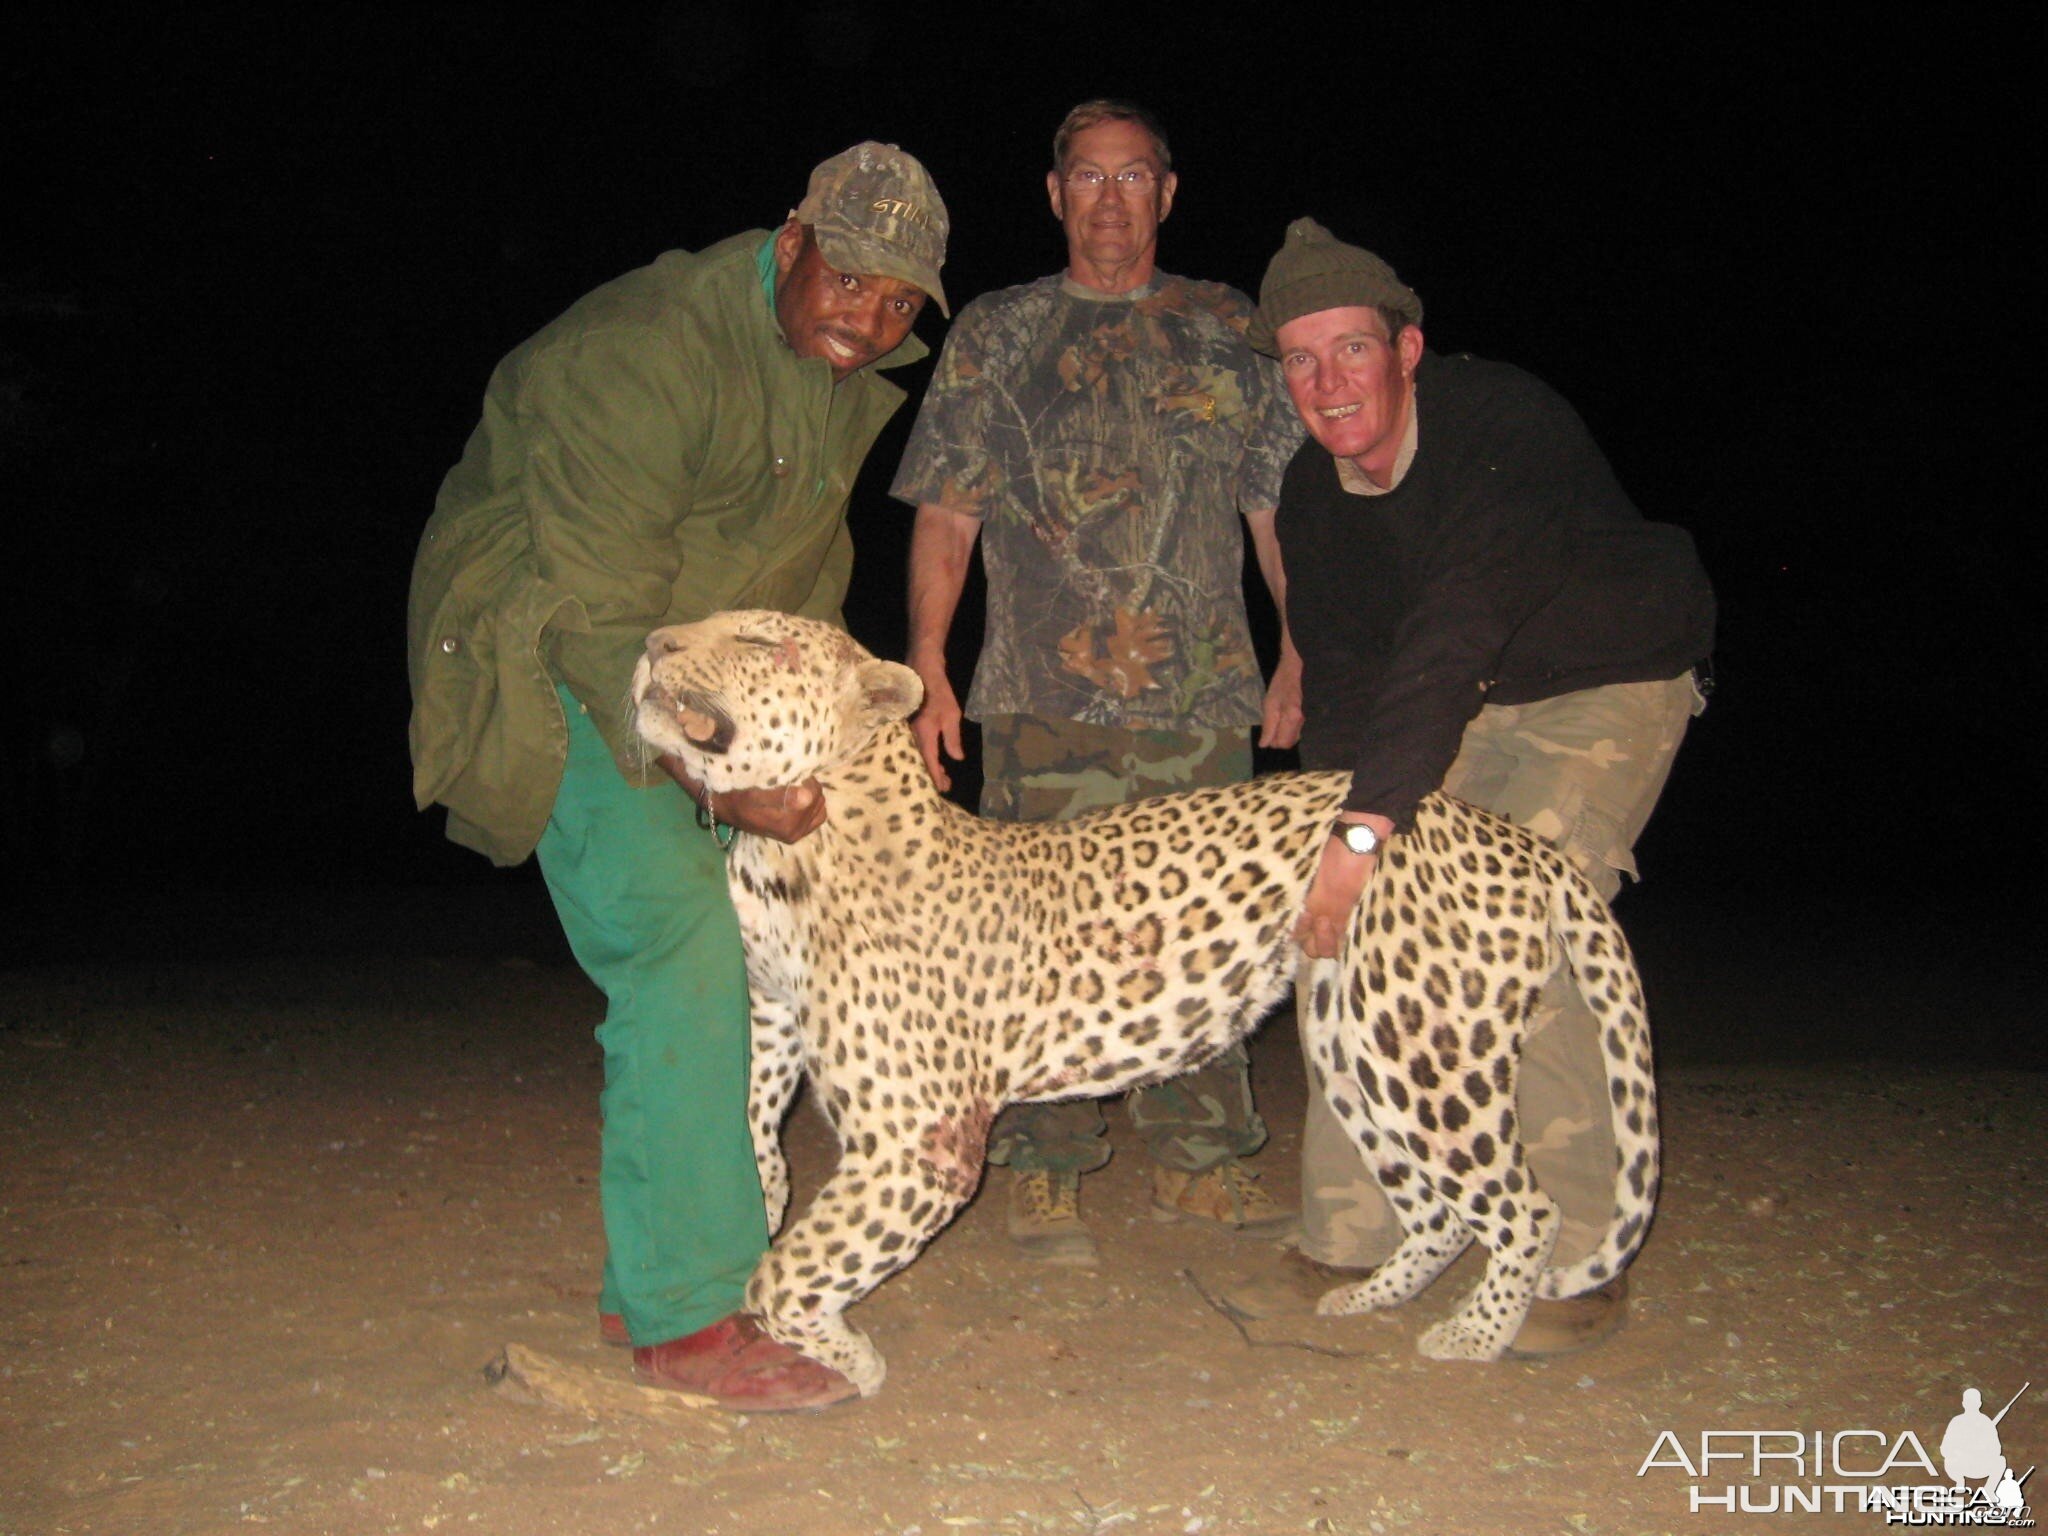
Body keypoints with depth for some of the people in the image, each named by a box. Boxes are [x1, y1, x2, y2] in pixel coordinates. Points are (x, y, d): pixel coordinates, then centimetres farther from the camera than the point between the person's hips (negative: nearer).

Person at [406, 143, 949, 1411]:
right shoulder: (648, 353, -25)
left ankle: (660, 1272, 19)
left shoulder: (855, 378, 4)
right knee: (680, 948, -20)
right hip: (554, 668, -9)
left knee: (737, 960, 6)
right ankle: (683, 1320, -12)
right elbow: (593, 606, -27)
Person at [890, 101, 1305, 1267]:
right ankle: (1048, 1177, 8)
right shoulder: (996, 335, 11)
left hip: (1206, 692, 2)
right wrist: (929, 674, -3)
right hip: (1047, 695, -2)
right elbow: (945, 520, 7)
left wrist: (1298, 659, 7)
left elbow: (1280, 507, 15)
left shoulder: (1227, 330, 14)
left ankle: (1199, 1163, 20)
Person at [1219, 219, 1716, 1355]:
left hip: (1602, 689, -6)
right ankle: (1348, 1242, 8)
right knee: (1348, 935, -4)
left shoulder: (1506, 425, -28)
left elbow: (1456, 630, -39)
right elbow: (1337, 674, -3)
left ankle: (1581, 1265, -7)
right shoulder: (1312, 493, -6)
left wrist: (1368, 826, -45)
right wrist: (1335, 824, -18)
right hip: (1445, 710, 6)